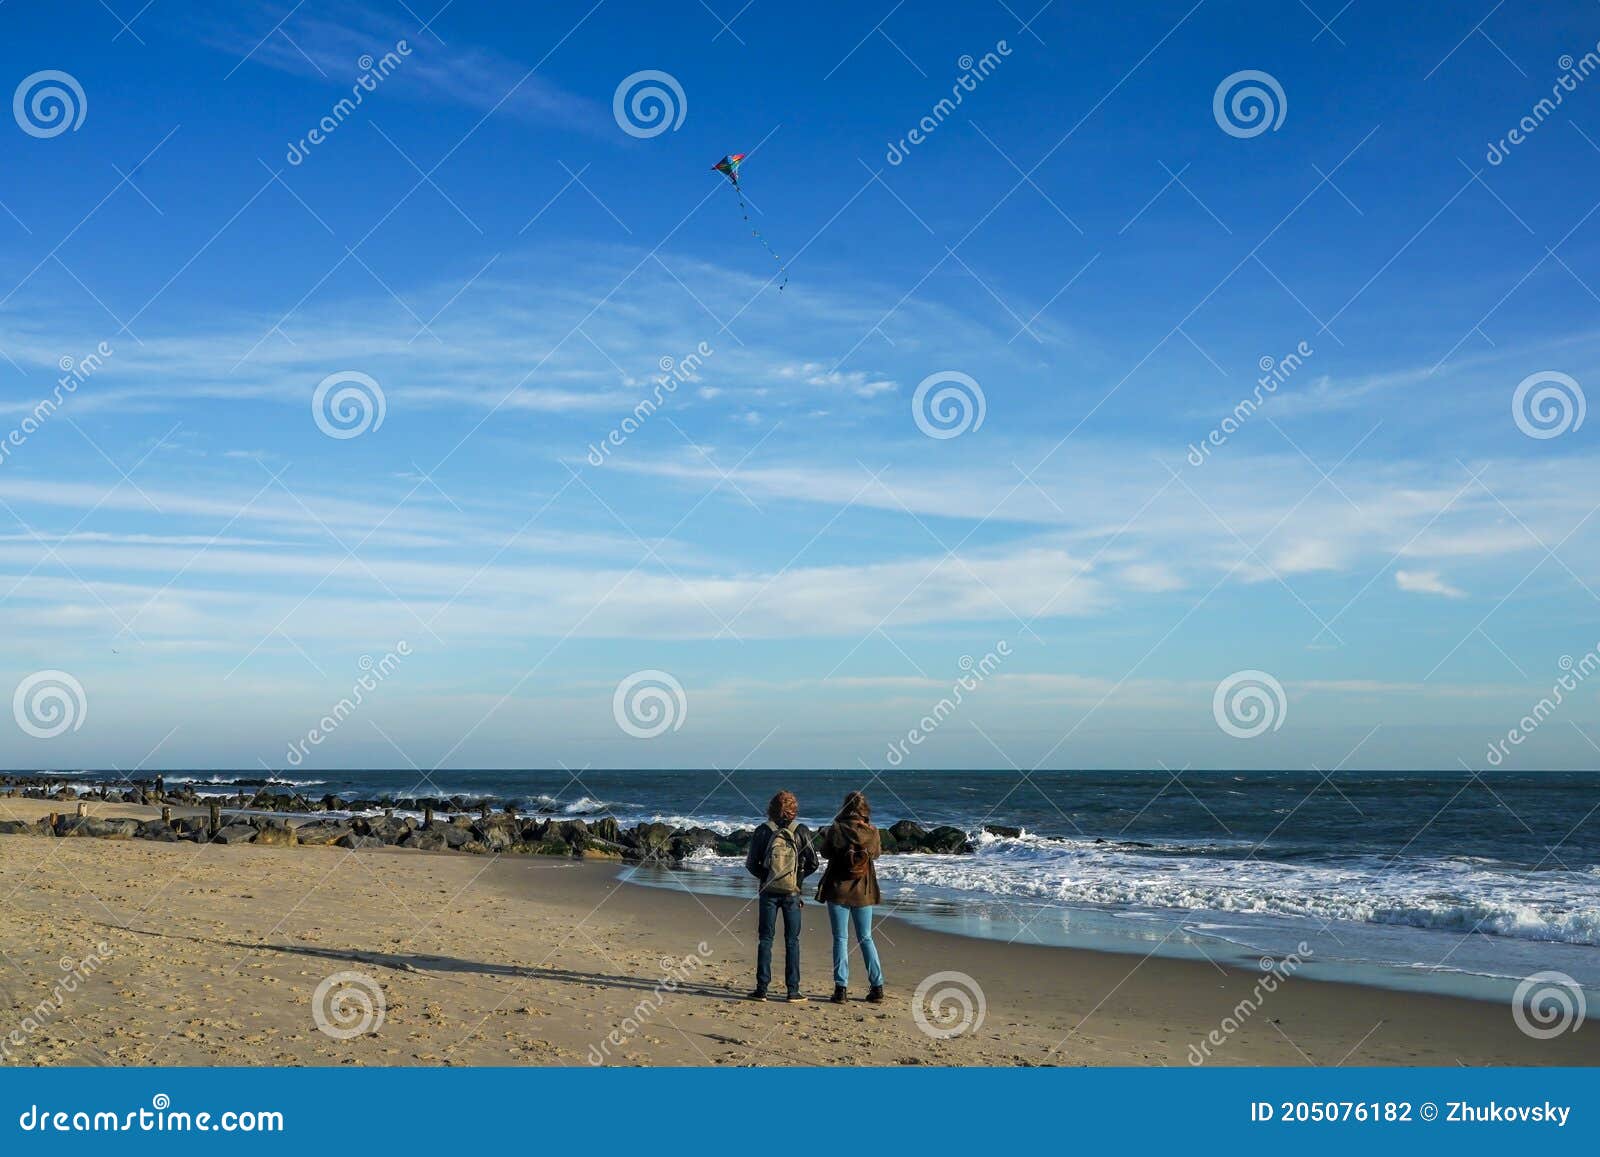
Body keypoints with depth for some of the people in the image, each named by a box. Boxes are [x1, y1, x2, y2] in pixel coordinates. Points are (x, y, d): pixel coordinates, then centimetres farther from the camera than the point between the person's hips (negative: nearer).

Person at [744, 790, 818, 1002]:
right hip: (792, 892, 0)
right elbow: (813, 863, -3)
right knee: (792, 941, 6)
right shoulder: (800, 831, -4)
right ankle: (793, 990, 6)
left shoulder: (763, 831, -3)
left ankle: (762, 988, 7)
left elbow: (751, 864, -1)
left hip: (768, 891, 1)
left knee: (765, 939, 7)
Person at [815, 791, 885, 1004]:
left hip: (838, 892, -2)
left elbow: (825, 852, 3)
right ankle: (877, 988, 12)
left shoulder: (836, 830, -12)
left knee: (840, 940, 4)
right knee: (866, 939, 13)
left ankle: (841, 988, 0)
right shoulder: (872, 833, -7)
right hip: (863, 893, 2)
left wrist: (825, 833, 22)